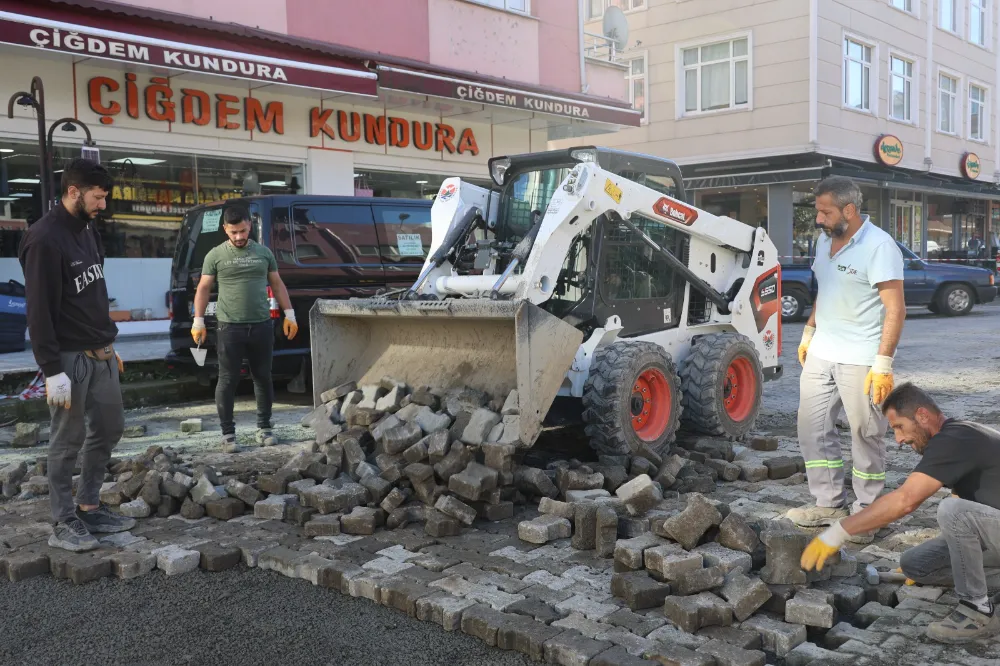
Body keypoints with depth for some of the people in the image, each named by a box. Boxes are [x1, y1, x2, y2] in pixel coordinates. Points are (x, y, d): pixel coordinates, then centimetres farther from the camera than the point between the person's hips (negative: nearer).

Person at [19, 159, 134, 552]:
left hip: (100, 354, 9)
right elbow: (39, 311, -19)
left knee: (109, 429, 13)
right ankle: (64, 525, 11)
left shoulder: (86, 229, 11)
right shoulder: (45, 239, -16)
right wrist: (52, 371, -21)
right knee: (68, 440, 0)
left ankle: (89, 508, 26)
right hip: (70, 358, -9)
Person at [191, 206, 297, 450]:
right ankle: (228, 432, 9)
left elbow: (277, 285, 13)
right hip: (230, 327, -2)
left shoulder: (264, 252, 8)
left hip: (262, 326, 2)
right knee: (228, 381, 1)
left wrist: (289, 314, 7)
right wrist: (198, 321, -3)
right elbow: (204, 289, 5)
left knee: (263, 378, 10)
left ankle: (264, 427, 21)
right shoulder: (215, 255, 2)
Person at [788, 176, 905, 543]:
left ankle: (866, 512, 16)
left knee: (866, 435, 3)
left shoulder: (879, 246, -15)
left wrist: (883, 364, -22)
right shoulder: (826, 241, 10)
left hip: (860, 360, -8)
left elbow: (895, 309, -18)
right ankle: (829, 503, 22)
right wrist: (808, 334, 18)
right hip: (821, 353, 8)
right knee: (813, 428, 10)